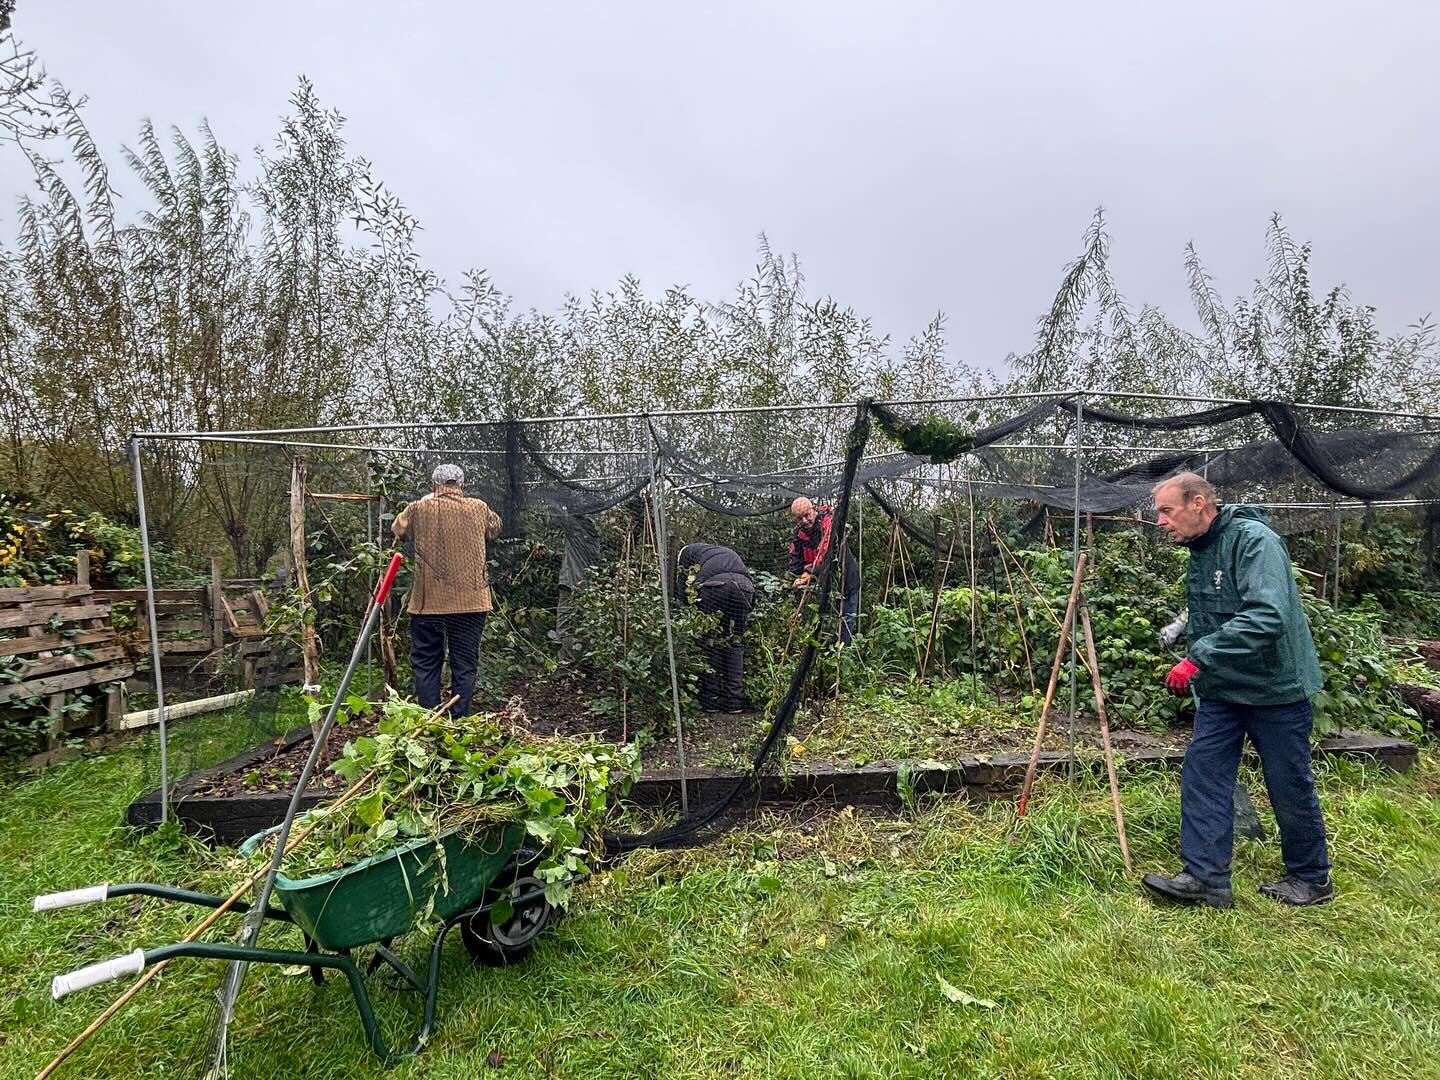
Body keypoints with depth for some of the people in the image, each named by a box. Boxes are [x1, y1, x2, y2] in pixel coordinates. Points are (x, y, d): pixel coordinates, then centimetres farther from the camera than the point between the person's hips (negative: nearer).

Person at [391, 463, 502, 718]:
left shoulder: (419, 509, -2)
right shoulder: (478, 509, -1)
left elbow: (398, 529, 18)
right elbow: (495, 527, 21)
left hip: (427, 602, 0)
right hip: (470, 602, 0)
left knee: (426, 665, 11)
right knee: (464, 666, 6)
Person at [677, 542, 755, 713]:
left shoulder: (686, 551, 30)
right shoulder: (728, 553, 43)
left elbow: (683, 589, 19)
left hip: (715, 585, -4)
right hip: (744, 586, 4)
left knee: (710, 641, 8)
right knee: (735, 643, 15)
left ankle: (711, 700, 10)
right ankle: (735, 701, 14)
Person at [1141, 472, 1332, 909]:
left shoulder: (1254, 540, -21)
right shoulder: (1199, 552, 7)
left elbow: (1266, 617, -33)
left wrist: (1198, 658, -35)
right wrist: (1192, 663, 13)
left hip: (1274, 687, -7)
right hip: (1221, 690, 8)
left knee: (1290, 788, 8)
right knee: (1202, 776, 2)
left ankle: (1312, 878, 29)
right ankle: (1206, 876, 8)